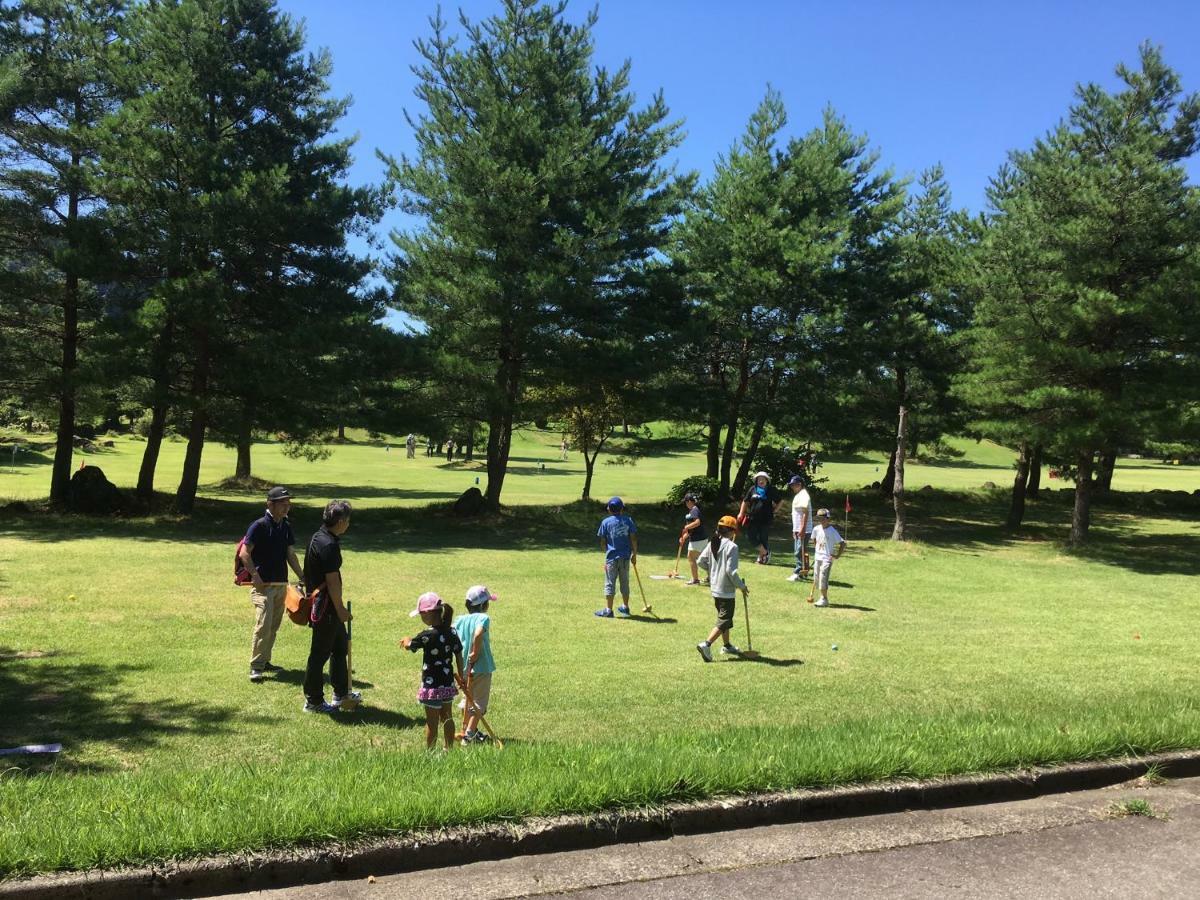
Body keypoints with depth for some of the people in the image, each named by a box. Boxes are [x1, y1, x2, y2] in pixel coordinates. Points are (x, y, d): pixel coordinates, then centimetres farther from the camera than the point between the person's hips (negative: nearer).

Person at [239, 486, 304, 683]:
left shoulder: (286, 526, 11)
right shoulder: (259, 525, -11)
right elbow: (244, 553, -12)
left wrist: (302, 577, 13)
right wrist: (255, 576, -18)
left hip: (281, 584, 7)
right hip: (263, 584, -7)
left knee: (274, 626, 12)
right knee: (263, 624, -13)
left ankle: (265, 661, 24)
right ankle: (256, 666, -7)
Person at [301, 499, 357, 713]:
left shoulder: (320, 538, 10)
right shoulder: (328, 545, -23)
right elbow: (332, 581, -22)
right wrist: (340, 609, -14)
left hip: (328, 606, 11)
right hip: (325, 607, -11)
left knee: (340, 646, 20)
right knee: (320, 653, 1)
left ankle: (341, 693, 32)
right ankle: (313, 701, 12)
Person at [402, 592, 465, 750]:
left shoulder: (428, 635, -20)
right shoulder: (452, 632, -2)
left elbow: (408, 646, -4)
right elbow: (459, 655, 6)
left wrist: (406, 640, 20)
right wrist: (461, 677, 18)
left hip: (432, 685, -6)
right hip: (448, 683, 6)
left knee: (432, 722, 5)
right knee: (447, 718, 20)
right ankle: (450, 749, 29)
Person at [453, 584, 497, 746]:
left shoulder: (459, 620, 4)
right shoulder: (483, 618, -15)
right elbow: (478, 634, -33)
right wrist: (474, 654, -22)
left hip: (463, 667, 6)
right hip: (481, 667, -6)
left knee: (468, 699, 23)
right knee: (479, 702, 6)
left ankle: (466, 730, 33)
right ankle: (469, 735, 5)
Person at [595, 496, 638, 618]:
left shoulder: (606, 522, -6)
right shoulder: (628, 520, 0)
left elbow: (603, 542, -3)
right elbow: (633, 538, -1)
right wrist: (634, 554, 7)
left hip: (611, 557, -3)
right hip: (625, 557, 3)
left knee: (610, 584, 2)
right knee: (625, 582, 16)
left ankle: (608, 610, 2)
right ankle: (625, 607, 27)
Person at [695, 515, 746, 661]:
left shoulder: (712, 544, 3)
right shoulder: (731, 546, -18)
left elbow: (700, 562, 6)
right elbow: (731, 571, -23)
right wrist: (742, 586, -11)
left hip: (715, 588, 8)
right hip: (727, 590, -8)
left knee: (724, 617, 23)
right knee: (724, 620, -2)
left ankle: (726, 646, 35)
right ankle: (706, 644, -16)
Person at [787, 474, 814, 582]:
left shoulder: (803, 495, -15)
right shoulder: (797, 495, 16)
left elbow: (806, 513, -22)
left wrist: (802, 529, -26)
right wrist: (795, 529, 21)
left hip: (803, 530, -10)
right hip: (797, 529, 10)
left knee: (800, 552, -8)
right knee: (799, 552, 15)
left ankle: (798, 573, -6)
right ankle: (799, 572, 22)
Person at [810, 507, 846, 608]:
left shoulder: (832, 531, -14)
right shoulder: (816, 529, 3)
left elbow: (843, 543, -12)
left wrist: (837, 555, -12)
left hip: (827, 558, -6)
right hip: (817, 558, 6)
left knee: (823, 578, -11)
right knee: (816, 578, 9)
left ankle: (825, 599, -2)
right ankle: (823, 597, 21)